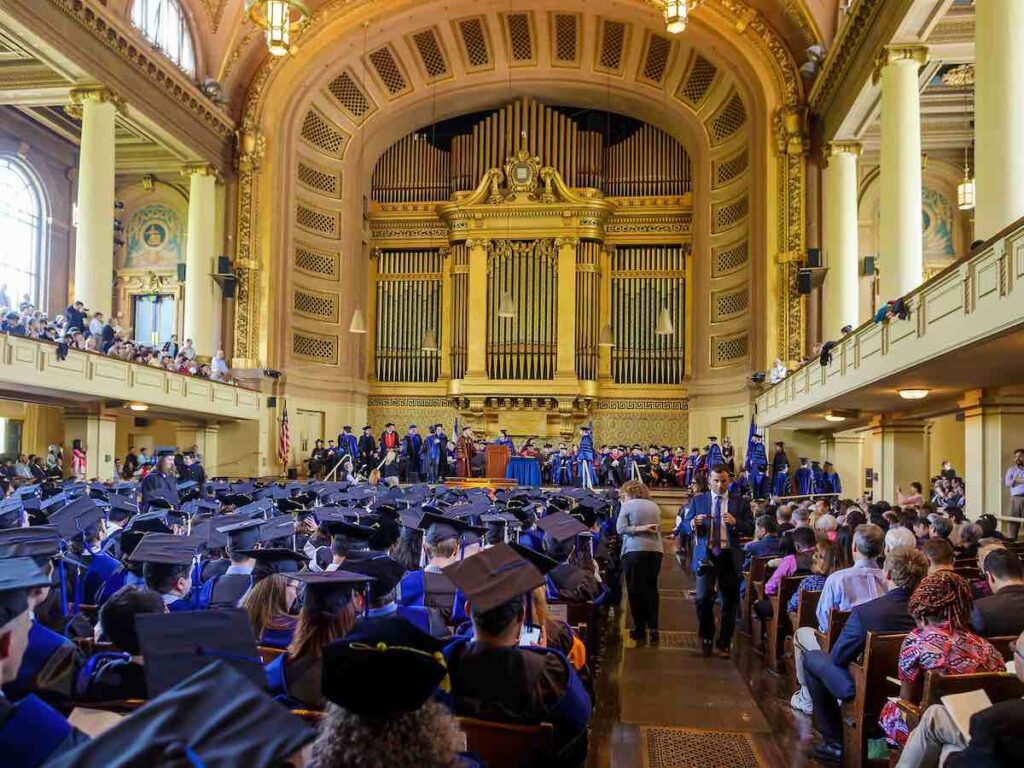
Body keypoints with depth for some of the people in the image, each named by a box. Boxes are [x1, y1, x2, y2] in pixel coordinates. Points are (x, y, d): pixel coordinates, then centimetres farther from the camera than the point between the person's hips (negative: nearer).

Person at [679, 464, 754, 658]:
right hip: (705, 556, -1)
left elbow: (750, 529, -1)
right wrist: (693, 523, -18)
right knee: (703, 599, -7)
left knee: (730, 602, 7)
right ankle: (707, 638, 18)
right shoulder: (698, 500, 7)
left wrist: (735, 522, -19)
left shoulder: (740, 502, 6)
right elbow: (685, 526, 4)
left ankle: (724, 644, 22)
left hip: (729, 557, 1)